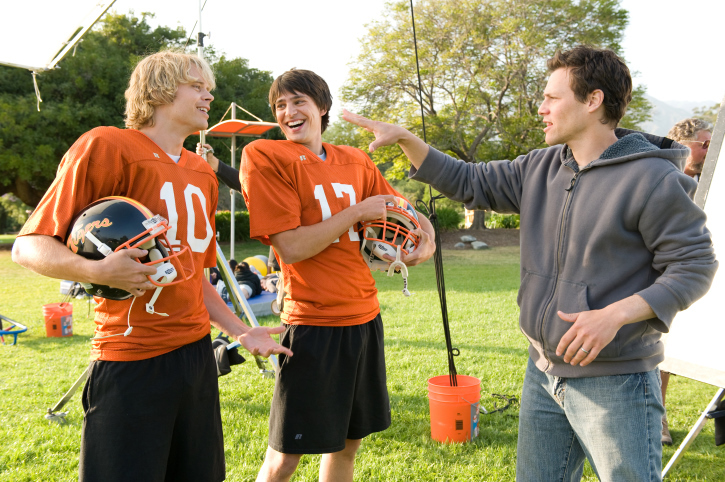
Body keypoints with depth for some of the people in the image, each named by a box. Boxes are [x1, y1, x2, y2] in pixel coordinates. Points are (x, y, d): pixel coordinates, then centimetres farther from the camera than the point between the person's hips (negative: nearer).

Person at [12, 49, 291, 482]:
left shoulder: (203, 174, 14)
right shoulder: (106, 146, -8)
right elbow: (29, 246, -10)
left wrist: (240, 331, 13)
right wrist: (97, 271, -28)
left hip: (197, 352, 7)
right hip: (131, 362, -7)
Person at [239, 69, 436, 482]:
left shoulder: (355, 161, 8)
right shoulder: (266, 157, -9)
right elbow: (291, 247, -16)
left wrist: (426, 235, -4)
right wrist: (357, 211, -13)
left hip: (365, 316, 6)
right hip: (312, 323, -6)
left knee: (349, 441, 17)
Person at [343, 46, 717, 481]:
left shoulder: (652, 179, -15)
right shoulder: (541, 168, 7)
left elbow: (695, 266, -13)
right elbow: (469, 183, 13)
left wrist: (616, 314, -25)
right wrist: (403, 138, 5)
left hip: (614, 383, -7)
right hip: (544, 373, 7)